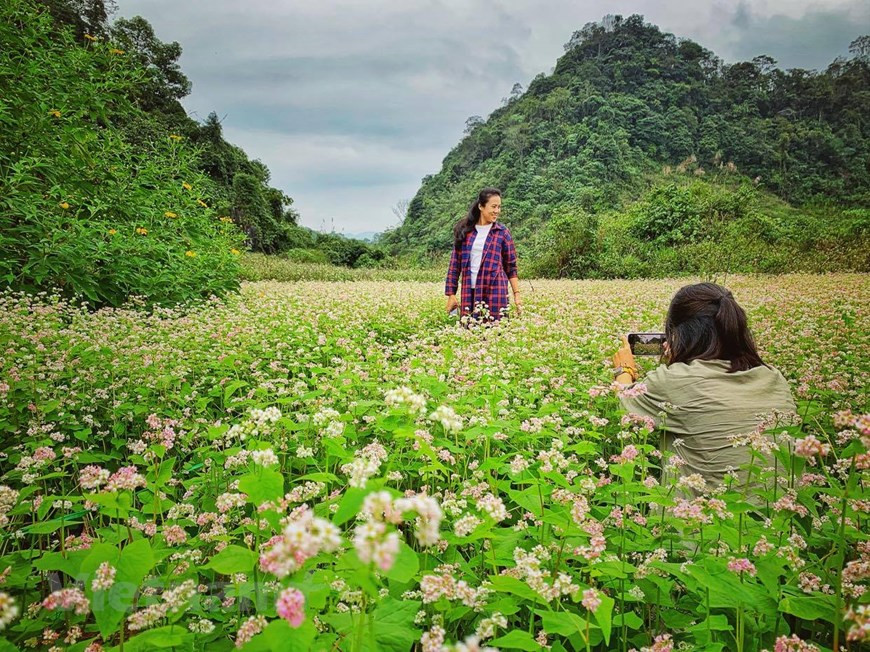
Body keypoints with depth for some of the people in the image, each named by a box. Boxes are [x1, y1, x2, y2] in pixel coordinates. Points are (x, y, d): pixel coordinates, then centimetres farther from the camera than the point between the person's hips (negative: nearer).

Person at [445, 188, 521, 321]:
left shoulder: (502, 232, 4)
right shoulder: (464, 230, 7)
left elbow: (511, 267, 7)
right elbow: (455, 263, 9)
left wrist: (517, 294, 1)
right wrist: (451, 294, 4)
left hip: (495, 292, -1)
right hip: (470, 293, 2)